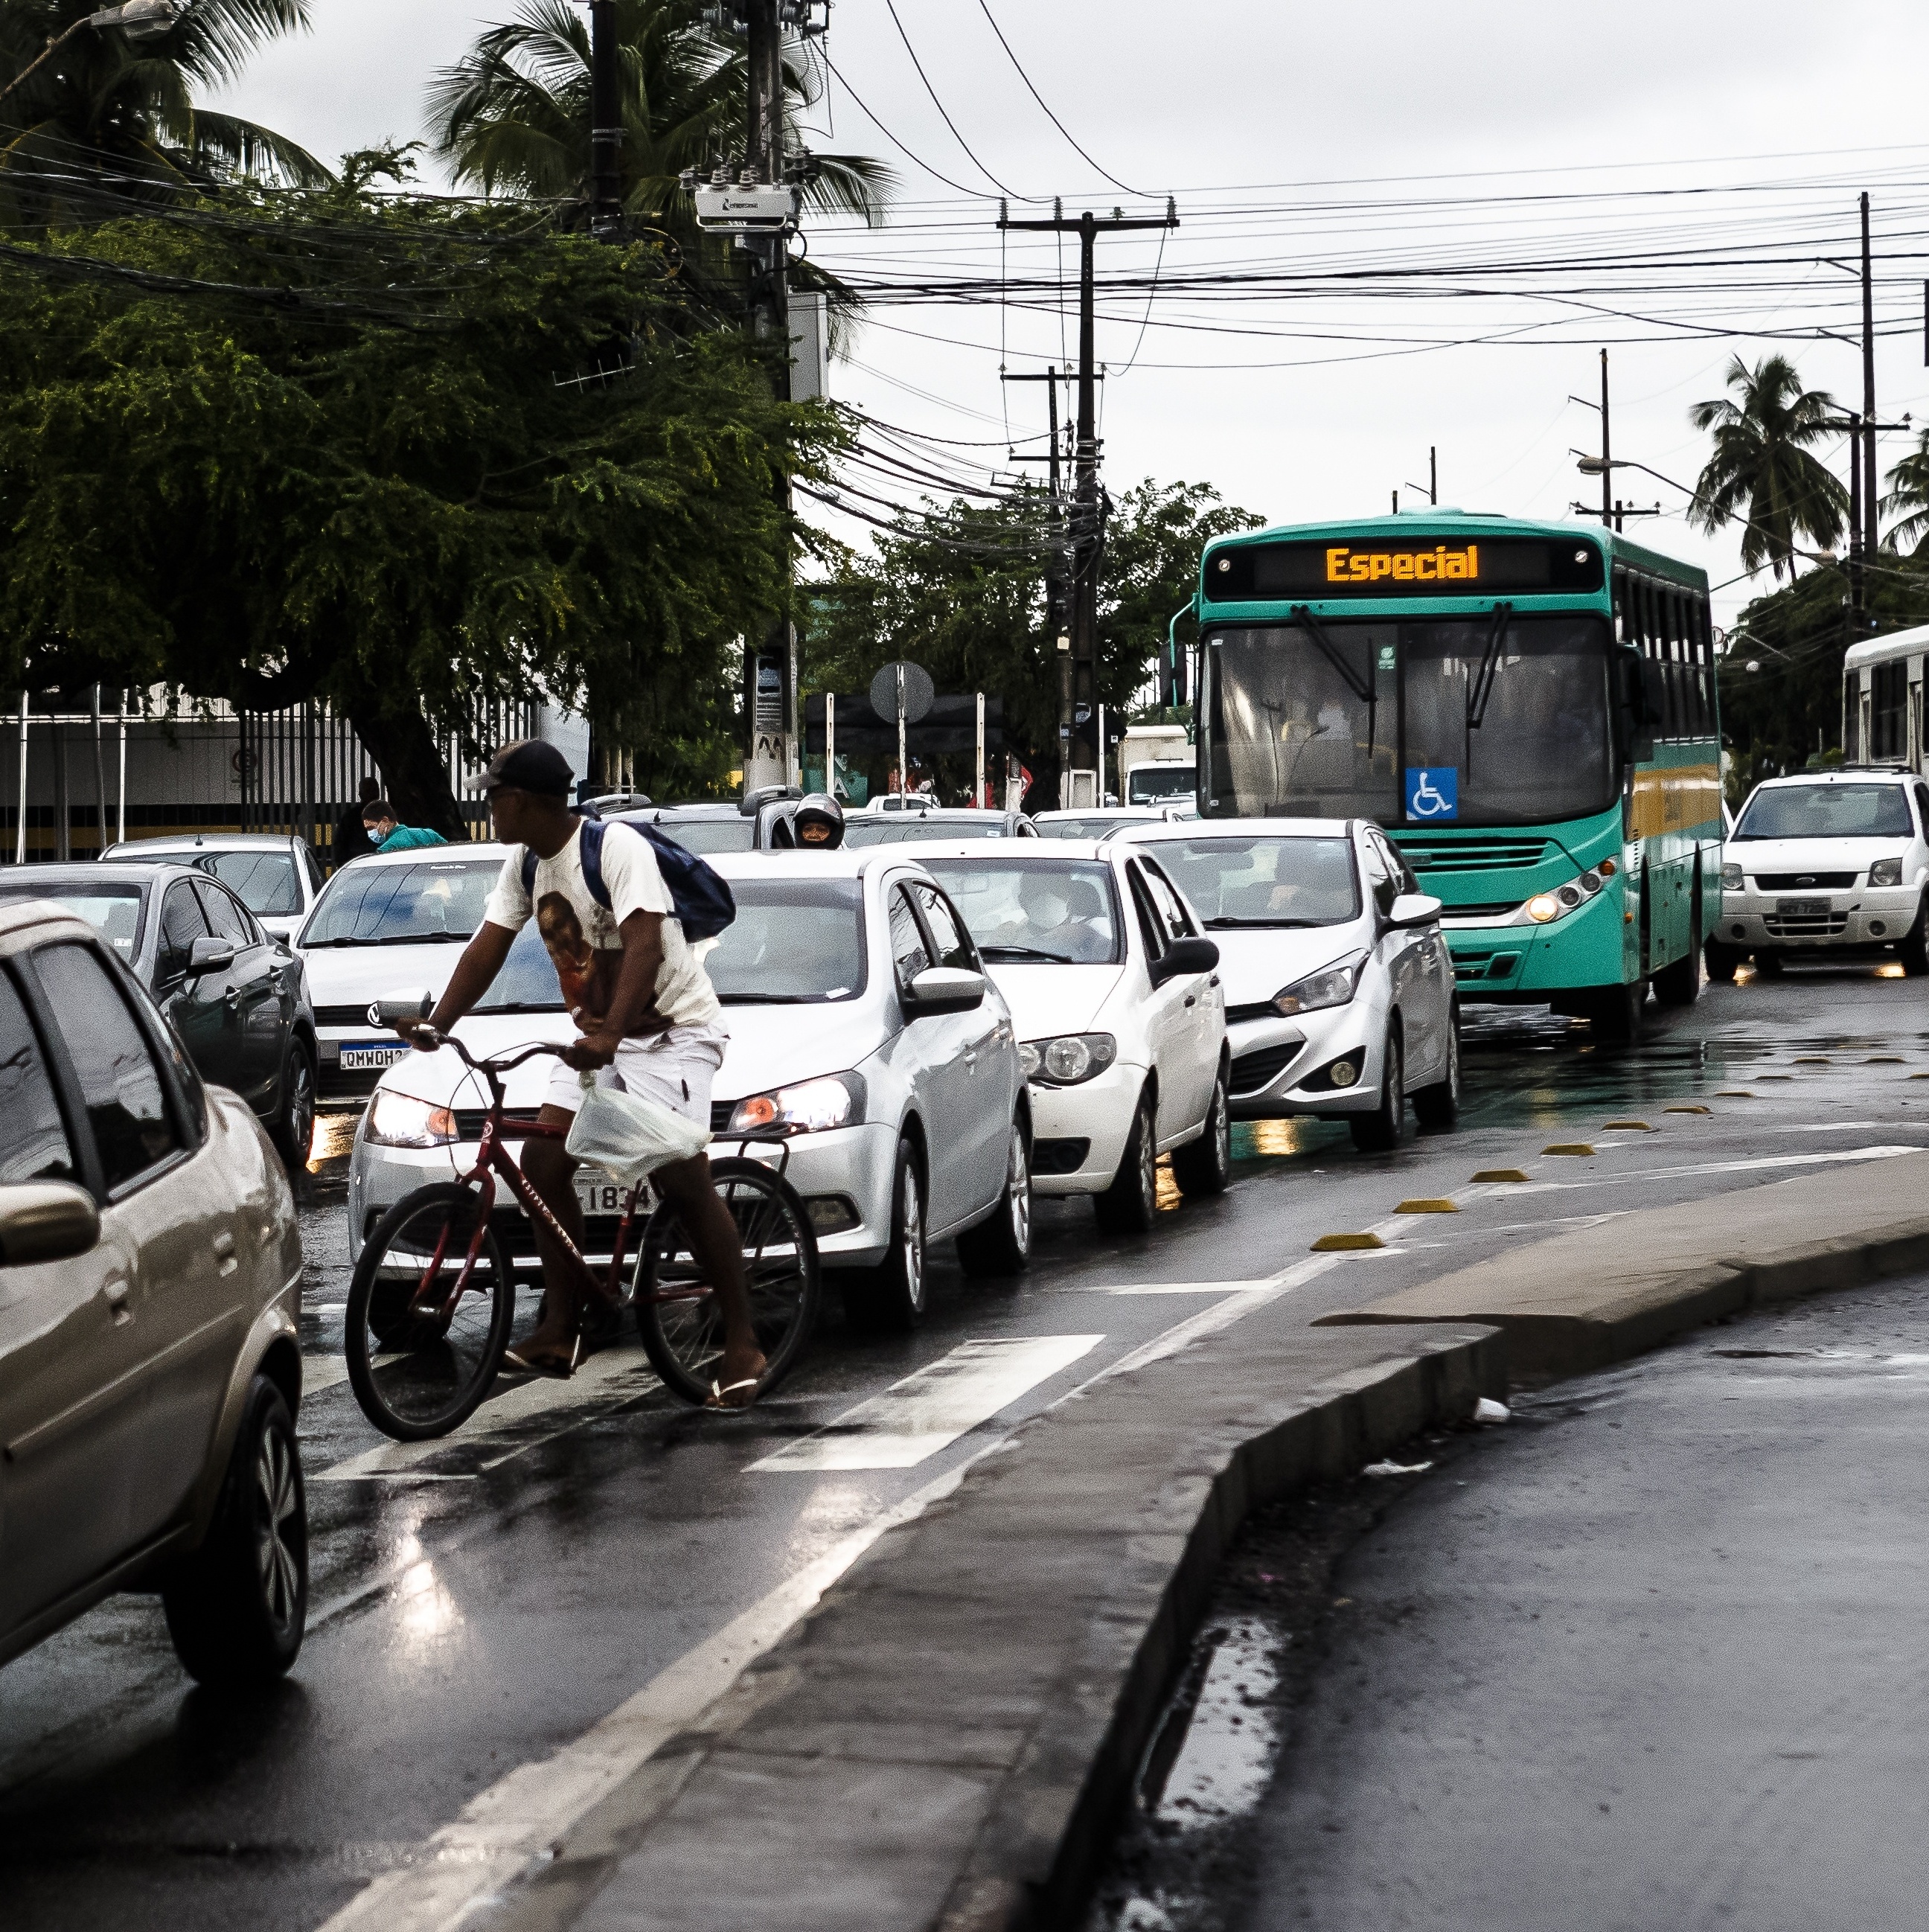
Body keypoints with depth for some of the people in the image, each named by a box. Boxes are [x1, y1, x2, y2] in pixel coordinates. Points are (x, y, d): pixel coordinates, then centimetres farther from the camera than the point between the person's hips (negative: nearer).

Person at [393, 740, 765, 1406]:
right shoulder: (525, 864, 4)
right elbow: (487, 949, 5)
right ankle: (560, 1330, 1)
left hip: (672, 1029, -8)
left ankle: (742, 1344, -16)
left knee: (681, 1177, -19)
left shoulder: (616, 847, -22)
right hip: (599, 1036, 8)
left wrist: (610, 1035, -44)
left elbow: (644, 945, -32)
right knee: (543, 1158, -5)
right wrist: (436, 1025, -8)